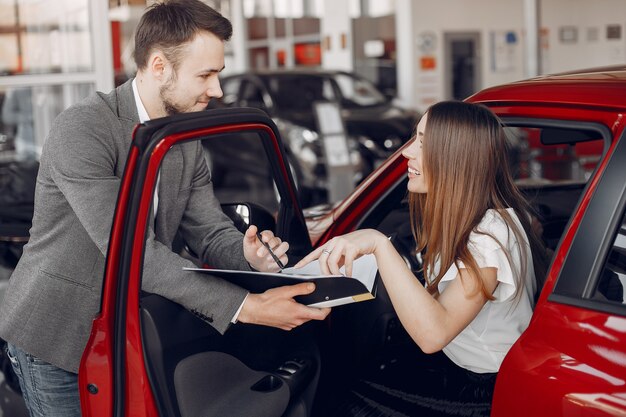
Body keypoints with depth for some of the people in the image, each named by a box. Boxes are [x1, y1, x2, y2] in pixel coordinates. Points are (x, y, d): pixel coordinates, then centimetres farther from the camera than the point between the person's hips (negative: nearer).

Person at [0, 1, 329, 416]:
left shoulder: (187, 143, 1)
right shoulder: (82, 130, -24)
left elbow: (212, 233, 1)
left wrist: (250, 255, -24)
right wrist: (245, 307, -35)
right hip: (56, 336, -6)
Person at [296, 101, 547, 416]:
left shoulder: (493, 231, -25)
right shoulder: (458, 217, 2)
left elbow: (432, 334, -36)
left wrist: (379, 244, -40)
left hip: (490, 391, -8)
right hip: (454, 364, 8)